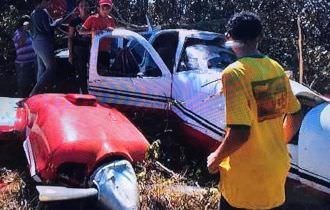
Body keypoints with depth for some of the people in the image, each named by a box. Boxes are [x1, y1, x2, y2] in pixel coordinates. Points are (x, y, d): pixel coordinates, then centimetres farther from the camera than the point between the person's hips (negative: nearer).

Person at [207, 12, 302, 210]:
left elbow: (240, 132, -27)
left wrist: (216, 158, -11)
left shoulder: (235, 73, -21)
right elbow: (295, 117, 9)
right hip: (276, 168, 6)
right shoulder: (277, 69, 0)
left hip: (246, 177, -6)